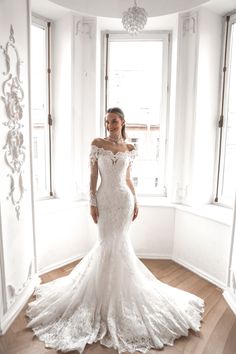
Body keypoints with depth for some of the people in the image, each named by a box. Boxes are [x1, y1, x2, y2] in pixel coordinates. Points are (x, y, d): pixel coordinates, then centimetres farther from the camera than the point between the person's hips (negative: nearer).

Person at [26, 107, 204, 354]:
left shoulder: (129, 149, 5)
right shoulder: (97, 144, -1)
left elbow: (128, 178, 10)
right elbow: (93, 176, -3)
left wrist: (135, 202, 8)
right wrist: (92, 202, -8)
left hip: (124, 198, 1)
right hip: (105, 198, -1)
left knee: (119, 242, 8)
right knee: (107, 242, 6)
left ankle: (119, 283, 30)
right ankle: (106, 284, 29)